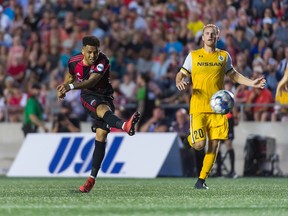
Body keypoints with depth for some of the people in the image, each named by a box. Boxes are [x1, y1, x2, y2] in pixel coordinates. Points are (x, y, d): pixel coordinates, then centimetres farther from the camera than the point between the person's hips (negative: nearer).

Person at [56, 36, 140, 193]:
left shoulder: (103, 61, -20)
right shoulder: (74, 61, -7)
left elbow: (92, 81, -35)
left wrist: (70, 87, -46)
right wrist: (63, 88, 11)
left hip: (105, 96, 0)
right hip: (88, 97, 1)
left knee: (101, 136, -10)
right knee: (103, 109, -35)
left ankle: (92, 177, -2)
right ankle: (125, 126, -68)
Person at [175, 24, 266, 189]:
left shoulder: (224, 56, 10)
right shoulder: (193, 56, 5)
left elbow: (233, 75, 21)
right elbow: (181, 74, 9)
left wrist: (252, 83, 9)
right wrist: (180, 82, -14)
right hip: (198, 107, -2)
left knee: (214, 145, -3)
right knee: (199, 145, -13)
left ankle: (202, 179, 9)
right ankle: (192, 137, 24)